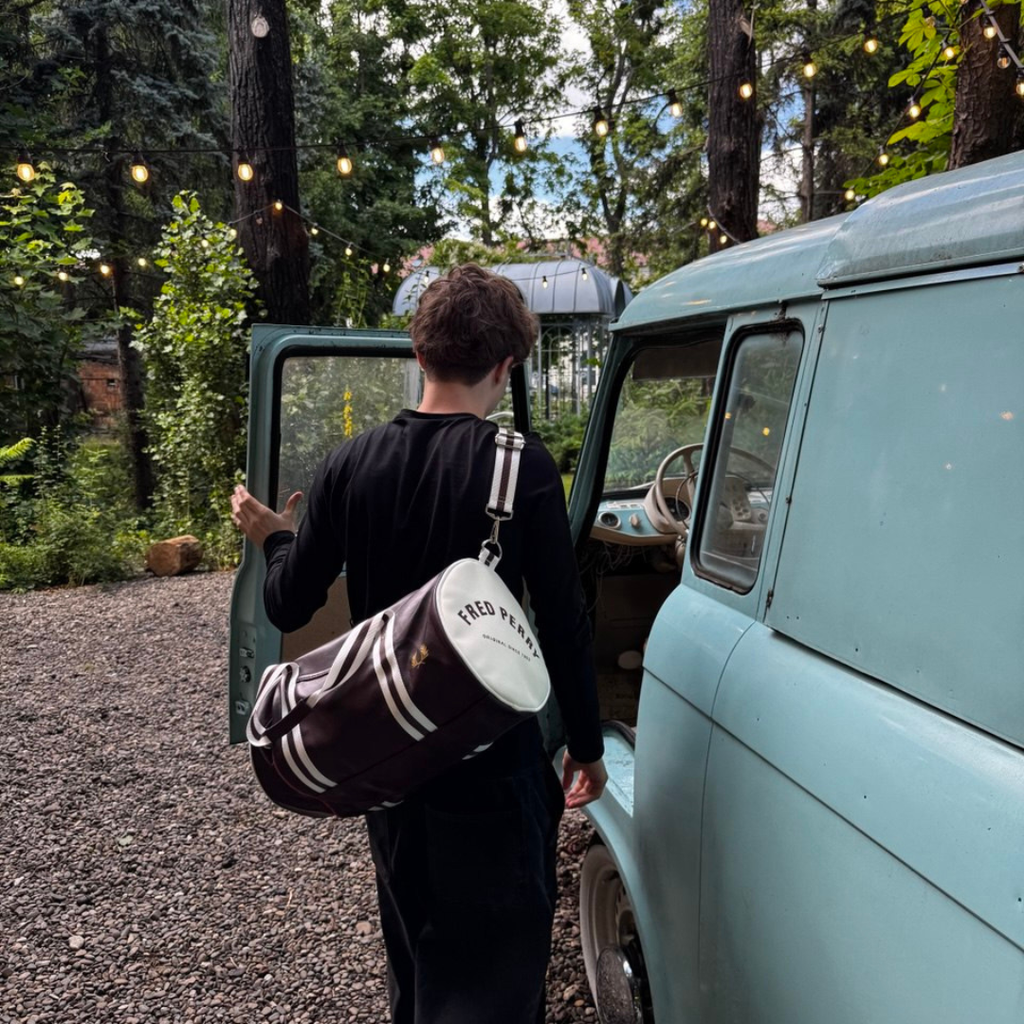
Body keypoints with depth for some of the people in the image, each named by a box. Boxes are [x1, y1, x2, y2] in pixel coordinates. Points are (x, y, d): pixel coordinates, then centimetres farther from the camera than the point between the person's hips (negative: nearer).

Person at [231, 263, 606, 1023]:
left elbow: (289, 607, -1)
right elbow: (563, 623, -14)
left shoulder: (351, 465, -5)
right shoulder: (522, 464, -16)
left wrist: (274, 539, 20)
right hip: (491, 762, -5)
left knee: (415, 956, 28)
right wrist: (588, 745, -1)